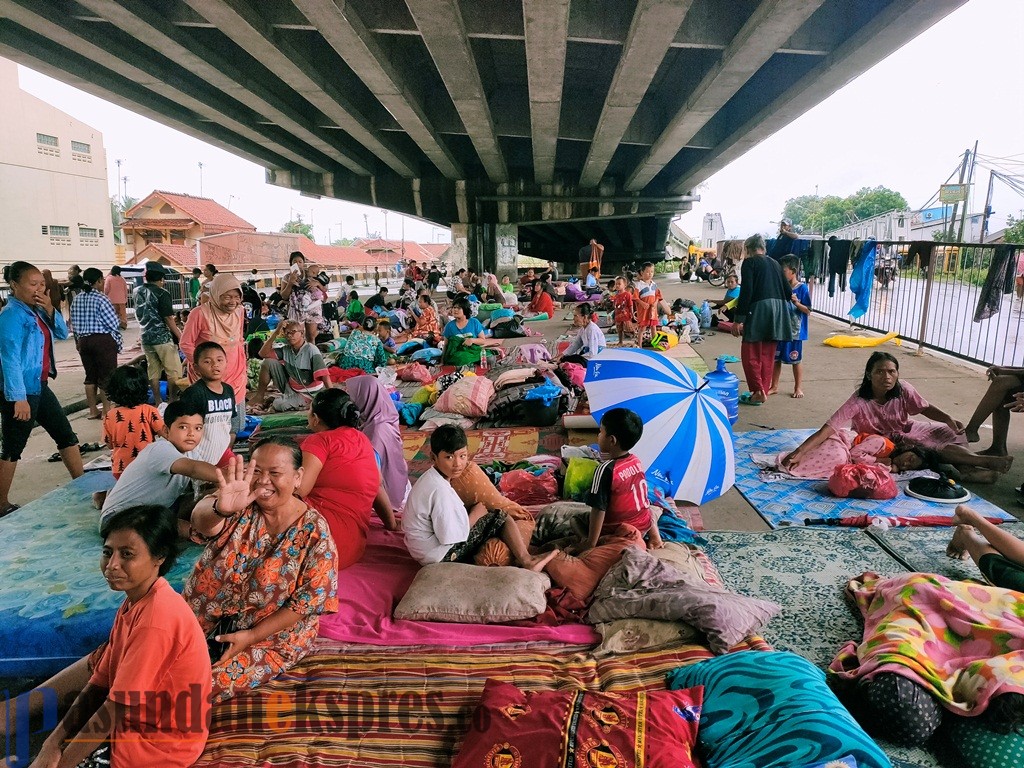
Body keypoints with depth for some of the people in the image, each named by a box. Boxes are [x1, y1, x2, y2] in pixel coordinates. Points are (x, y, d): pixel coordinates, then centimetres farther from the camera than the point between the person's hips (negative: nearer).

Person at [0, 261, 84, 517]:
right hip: (21, 392, -9)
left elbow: (62, 333, 14)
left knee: (67, 435, 13)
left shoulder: (36, 311, 8)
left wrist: (50, 310, -3)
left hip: (40, 387, 9)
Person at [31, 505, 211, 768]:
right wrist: (52, 745, -5)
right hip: (137, 724, 8)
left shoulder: (155, 619, -26)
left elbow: (117, 708, -21)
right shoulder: (133, 603, 3)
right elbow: (99, 684, 3)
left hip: (157, 744, -8)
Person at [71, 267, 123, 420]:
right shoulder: (101, 299, -13)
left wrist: (78, 341, 22)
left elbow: (74, 324, 12)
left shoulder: (76, 299, 7)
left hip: (84, 341, 7)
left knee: (90, 376, 14)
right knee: (106, 377, -1)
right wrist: (117, 342, 1)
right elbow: (114, 323, -13)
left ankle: (93, 411, 20)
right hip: (103, 340, -7)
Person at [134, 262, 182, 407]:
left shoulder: (138, 292, 7)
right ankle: (173, 401, 2)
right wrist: (180, 336, -11)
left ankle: (157, 402, 16)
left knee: (153, 371, 11)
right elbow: (169, 319, -15)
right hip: (163, 337, -7)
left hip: (146, 337, 7)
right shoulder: (162, 294, -13)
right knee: (174, 371, 1)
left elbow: (138, 315, 18)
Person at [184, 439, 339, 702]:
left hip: (272, 634, -3)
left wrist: (251, 636, -18)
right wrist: (220, 509, -58)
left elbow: (308, 601, -13)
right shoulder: (241, 505, -11)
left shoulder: (314, 531, -16)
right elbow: (202, 520, -34)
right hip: (209, 616, 4)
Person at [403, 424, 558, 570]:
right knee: (500, 518, -7)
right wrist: (476, 513, -11)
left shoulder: (430, 478, 2)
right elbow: (453, 535, -26)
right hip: (442, 556, -10)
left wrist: (474, 510, -1)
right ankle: (527, 562, 0)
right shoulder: (440, 490, -28)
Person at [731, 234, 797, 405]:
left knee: (750, 353, 2)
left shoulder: (749, 262, -1)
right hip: (778, 310, 7)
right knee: (768, 355, 13)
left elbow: (746, 292, -12)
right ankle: (764, 391, 18)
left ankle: (758, 392, -3)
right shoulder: (775, 263, 18)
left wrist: (738, 319, -13)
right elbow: (788, 291, 15)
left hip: (759, 309, -6)